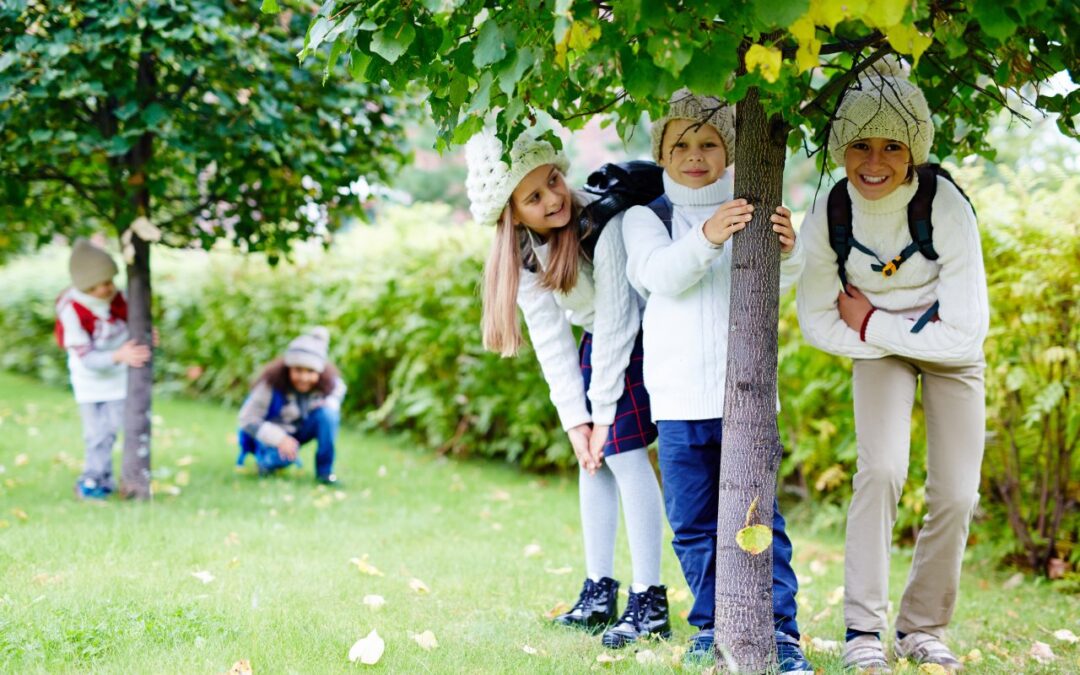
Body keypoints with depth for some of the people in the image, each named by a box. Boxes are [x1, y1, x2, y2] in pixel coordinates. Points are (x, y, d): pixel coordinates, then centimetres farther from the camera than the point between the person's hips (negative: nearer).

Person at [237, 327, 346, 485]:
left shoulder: (329, 382, -19)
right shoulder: (271, 382, -28)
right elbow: (247, 420, -22)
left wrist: (330, 404, -19)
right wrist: (279, 438, -34)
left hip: (304, 428, 4)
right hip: (275, 432, -4)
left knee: (328, 412, -26)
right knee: (284, 456, -36)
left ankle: (325, 471, -12)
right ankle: (266, 459, 3)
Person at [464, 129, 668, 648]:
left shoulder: (603, 221, -30)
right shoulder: (523, 254, -11)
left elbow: (617, 319, -27)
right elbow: (550, 339, -8)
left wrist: (604, 411, -23)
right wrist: (576, 420, -14)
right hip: (599, 340, 7)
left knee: (622, 450, -15)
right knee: (593, 456, 3)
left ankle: (650, 602, -13)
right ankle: (599, 593, 12)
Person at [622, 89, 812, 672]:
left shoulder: (751, 211, 7)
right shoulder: (645, 218, 7)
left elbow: (778, 281, -7)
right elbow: (660, 275, -12)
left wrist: (786, 251, -30)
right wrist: (706, 238, -31)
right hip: (679, 397, 1)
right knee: (692, 521, 8)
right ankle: (712, 625, 19)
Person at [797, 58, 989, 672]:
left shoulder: (948, 210, -31)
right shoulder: (829, 220, -23)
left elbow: (965, 334, -29)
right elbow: (817, 323, -8)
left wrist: (870, 324, -23)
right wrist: (873, 332, -18)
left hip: (951, 351, 0)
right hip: (879, 348, 1)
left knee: (956, 495, -4)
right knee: (882, 468, -22)